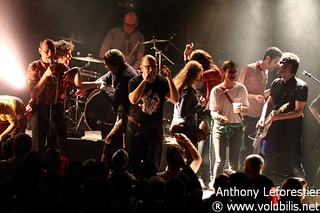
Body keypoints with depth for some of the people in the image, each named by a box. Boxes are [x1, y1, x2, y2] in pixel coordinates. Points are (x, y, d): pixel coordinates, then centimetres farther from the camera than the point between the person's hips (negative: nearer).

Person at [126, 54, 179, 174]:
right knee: (132, 163, 2)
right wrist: (145, 80, -23)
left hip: (155, 129, 1)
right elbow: (133, 100, -21)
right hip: (135, 128, -1)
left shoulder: (162, 82, 2)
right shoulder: (134, 82, -2)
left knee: (153, 165, 5)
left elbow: (175, 100, -11)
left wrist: (169, 79, -20)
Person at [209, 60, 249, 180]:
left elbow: (246, 108, 8)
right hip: (220, 127, -2)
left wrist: (241, 108, -16)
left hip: (237, 127, 2)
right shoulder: (216, 91, -4)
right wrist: (219, 116, -24)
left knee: (234, 161, 4)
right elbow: (213, 111, -1)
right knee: (220, 160, -7)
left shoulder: (241, 88, 1)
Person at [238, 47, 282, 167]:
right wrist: (254, 97, -22)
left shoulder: (266, 72, 15)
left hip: (260, 115, 7)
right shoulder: (249, 69, -9)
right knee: (247, 149, -5)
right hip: (248, 116, -7)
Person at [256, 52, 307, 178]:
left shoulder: (300, 86, -12)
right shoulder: (276, 83, 9)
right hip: (274, 127, 6)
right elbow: (269, 102, 18)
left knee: (295, 164, -4)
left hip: (291, 130, -6)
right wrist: (263, 117, 1)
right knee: (264, 158, 4)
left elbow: (298, 112, -15)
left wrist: (279, 117, -26)